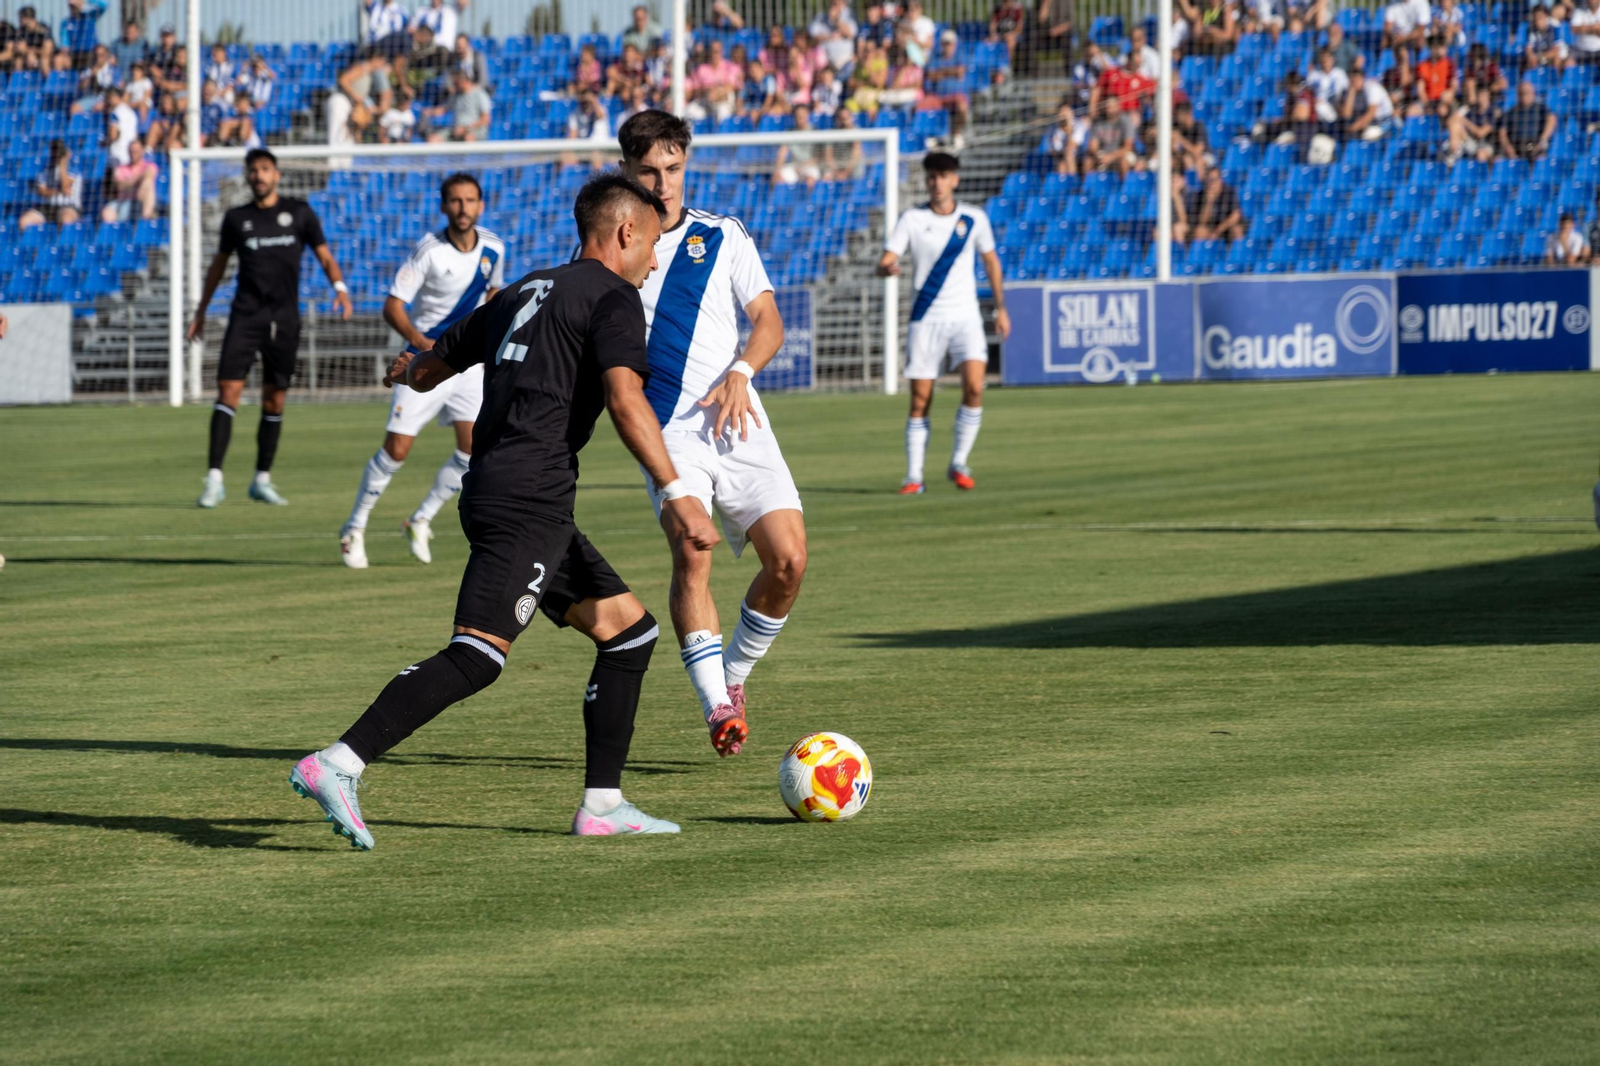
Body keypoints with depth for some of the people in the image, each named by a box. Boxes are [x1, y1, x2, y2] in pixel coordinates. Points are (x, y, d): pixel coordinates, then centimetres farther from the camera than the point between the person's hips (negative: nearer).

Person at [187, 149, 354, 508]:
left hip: (284, 318, 1)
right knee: (228, 391, -13)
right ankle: (214, 479, -15)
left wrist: (339, 286, -13)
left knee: (274, 401, 4)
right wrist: (201, 312, 21)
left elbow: (324, 256, 6)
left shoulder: (299, 212, 6)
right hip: (245, 314, -1)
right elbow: (218, 265, 19)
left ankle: (262, 479, 16)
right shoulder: (237, 219, 8)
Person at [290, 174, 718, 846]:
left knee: (629, 631, 13)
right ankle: (337, 765, -29)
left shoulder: (525, 293, 23)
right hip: (527, 503, -10)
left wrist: (408, 370, 56)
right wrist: (677, 494, -22)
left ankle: (602, 805, 11)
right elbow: (625, 398, -18)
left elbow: (427, 372, 31)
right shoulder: (612, 298, -1)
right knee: (478, 654, -19)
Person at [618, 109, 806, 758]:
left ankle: (734, 674, 14)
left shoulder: (722, 237, 10)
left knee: (788, 559, -10)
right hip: (668, 430, -2)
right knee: (691, 553, -24)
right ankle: (717, 705, -21)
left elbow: (768, 321, 7)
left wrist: (739, 371, -11)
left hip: (737, 421, 2)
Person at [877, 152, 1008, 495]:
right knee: (920, 400, -3)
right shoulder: (912, 220, 0)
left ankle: (959, 464, -2)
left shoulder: (974, 219, 4)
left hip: (965, 317, 0)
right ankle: (914, 476, 5)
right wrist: (888, 267, -33)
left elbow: (990, 261, 18)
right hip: (926, 319, 0)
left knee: (974, 387, -18)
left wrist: (1000, 307, 18)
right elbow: (885, 262, -8)